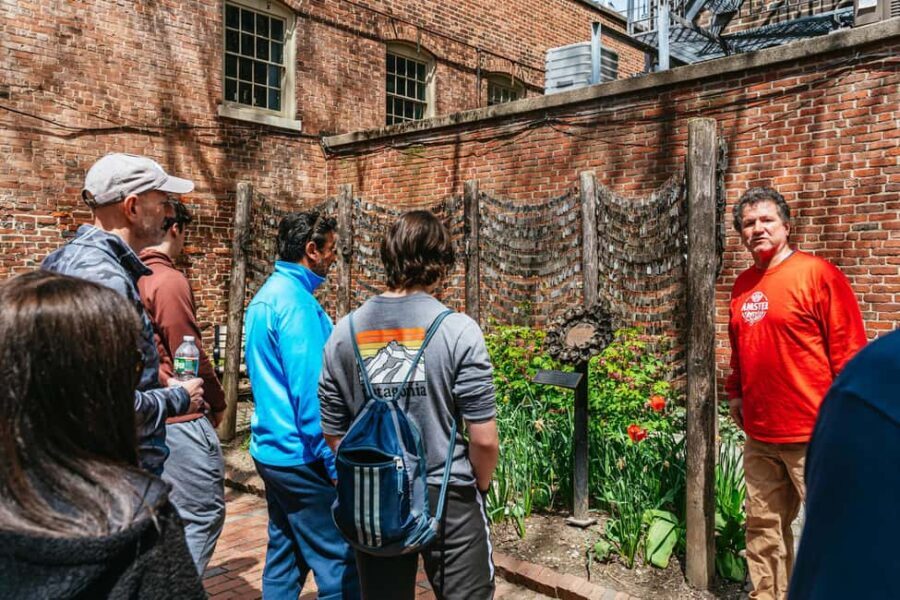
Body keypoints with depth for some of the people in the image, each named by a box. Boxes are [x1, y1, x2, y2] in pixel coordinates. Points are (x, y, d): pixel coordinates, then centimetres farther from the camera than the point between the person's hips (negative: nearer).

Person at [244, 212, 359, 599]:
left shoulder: (265, 296, 12)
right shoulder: (296, 302, -18)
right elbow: (310, 391, -23)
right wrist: (335, 463, -17)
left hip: (271, 448, 10)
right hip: (300, 455, -10)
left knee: (284, 554, 18)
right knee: (339, 563, -1)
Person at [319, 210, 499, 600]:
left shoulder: (344, 333, -5)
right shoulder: (458, 329, -16)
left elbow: (335, 435, 2)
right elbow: (484, 440, -14)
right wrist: (480, 486, 6)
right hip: (447, 498, -3)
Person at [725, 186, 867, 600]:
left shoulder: (818, 274, -9)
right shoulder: (743, 285, 10)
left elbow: (850, 351, -11)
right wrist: (735, 393, 18)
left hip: (813, 434, -6)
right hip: (760, 434, 7)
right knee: (763, 528, 15)